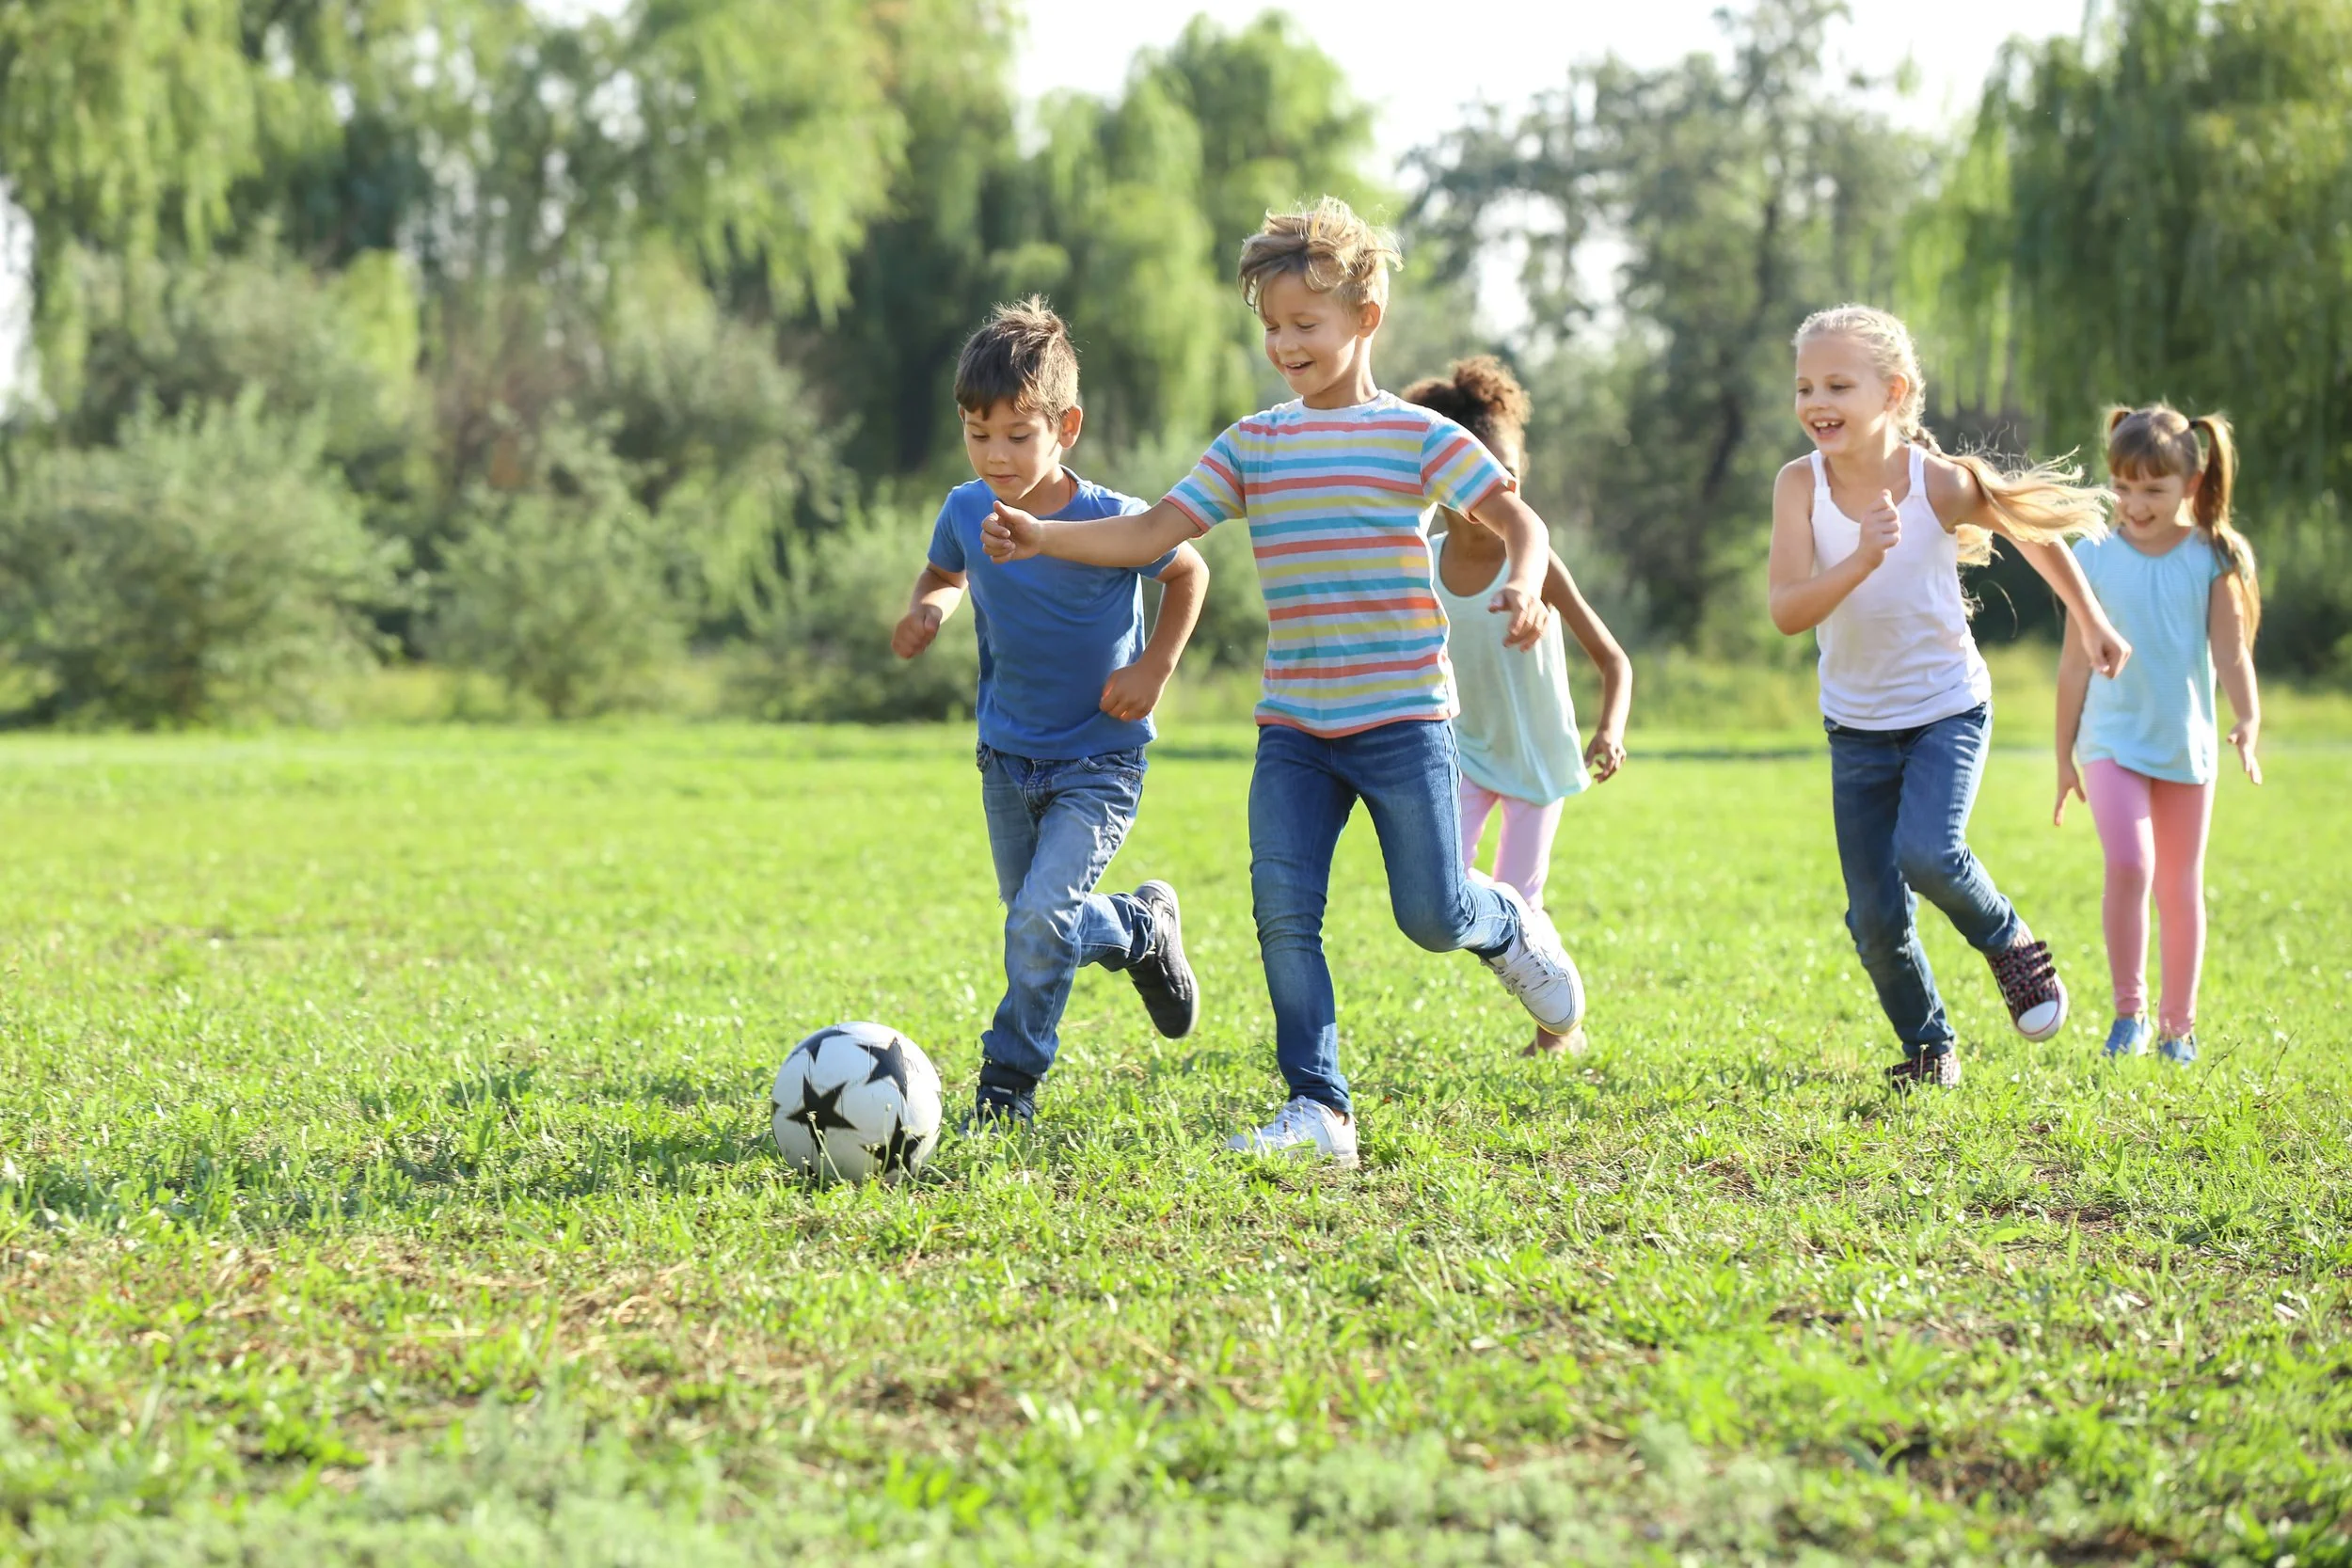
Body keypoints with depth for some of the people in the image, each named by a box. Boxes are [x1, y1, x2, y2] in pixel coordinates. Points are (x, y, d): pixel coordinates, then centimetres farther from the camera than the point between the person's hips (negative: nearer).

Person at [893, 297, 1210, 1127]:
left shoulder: (1109, 521, -21)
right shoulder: (967, 512, -9)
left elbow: (1189, 572, -2)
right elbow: (945, 572, 14)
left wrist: (1156, 665, -12)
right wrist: (928, 607, -9)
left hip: (1098, 760, -5)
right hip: (1008, 754, 5)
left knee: (1041, 916, -19)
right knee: (1036, 925, 16)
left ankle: (1010, 1082, 4)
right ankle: (1143, 927, 45)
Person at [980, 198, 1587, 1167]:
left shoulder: (1416, 435, -2)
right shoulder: (1253, 446, 8)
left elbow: (1517, 519, -6)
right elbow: (1155, 532, 3)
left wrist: (1525, 585, -27)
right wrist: (1044, 537, -10)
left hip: (1403, 720, -3)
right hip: (1293, 727, 3)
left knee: (1433, 917, -4)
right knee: (1282, 910, -8)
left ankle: (1508, 926, 32)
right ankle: (1319, 1109, -2)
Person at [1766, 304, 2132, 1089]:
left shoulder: (1942, 484, -20)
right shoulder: (1801, 485, -17)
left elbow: (2033, 526, 1)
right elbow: (1787, 612, -26)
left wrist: (2091, 622, 11)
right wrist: (1861, 562, -42)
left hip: (1947, 708, -2)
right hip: (1857, 723, 2)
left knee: (1927, 854, -26)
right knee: (1875, 918, 1)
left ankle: (2010, 942, 5)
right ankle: (1928, 1049, 25)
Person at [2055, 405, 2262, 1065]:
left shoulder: (2212, 559, -2)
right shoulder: (2095, 557, -2)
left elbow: (2231, 651, -2)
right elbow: (2076, 661, 4)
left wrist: (2248, 718, -20)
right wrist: (2064, 756, 6)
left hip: (2187, 741, 1)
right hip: (2114, 740, -1)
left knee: (2181, 885, 8)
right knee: (2129, 864, -19)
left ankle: (2179, 1024, 20)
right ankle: (2129, 1010, -7)